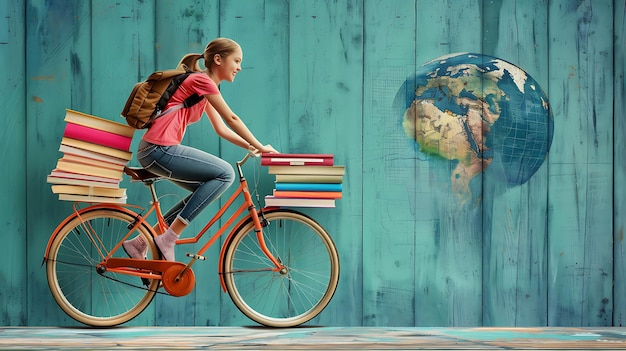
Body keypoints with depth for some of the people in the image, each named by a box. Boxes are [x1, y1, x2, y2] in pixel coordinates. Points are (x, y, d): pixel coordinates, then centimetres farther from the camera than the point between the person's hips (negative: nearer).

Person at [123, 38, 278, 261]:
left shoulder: (206, 86, 22)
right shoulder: (202, 81, -8)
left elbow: (221, 129, 22)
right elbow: (231, 120, -7)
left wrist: (252, 148, 11)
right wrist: (260, 147, 0)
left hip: (162, 150, 11)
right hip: (159, 150, -11)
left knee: (207, 190, 18)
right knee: (225, 173, -13)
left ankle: (140, 243, 15)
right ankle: (169, 239, -12)